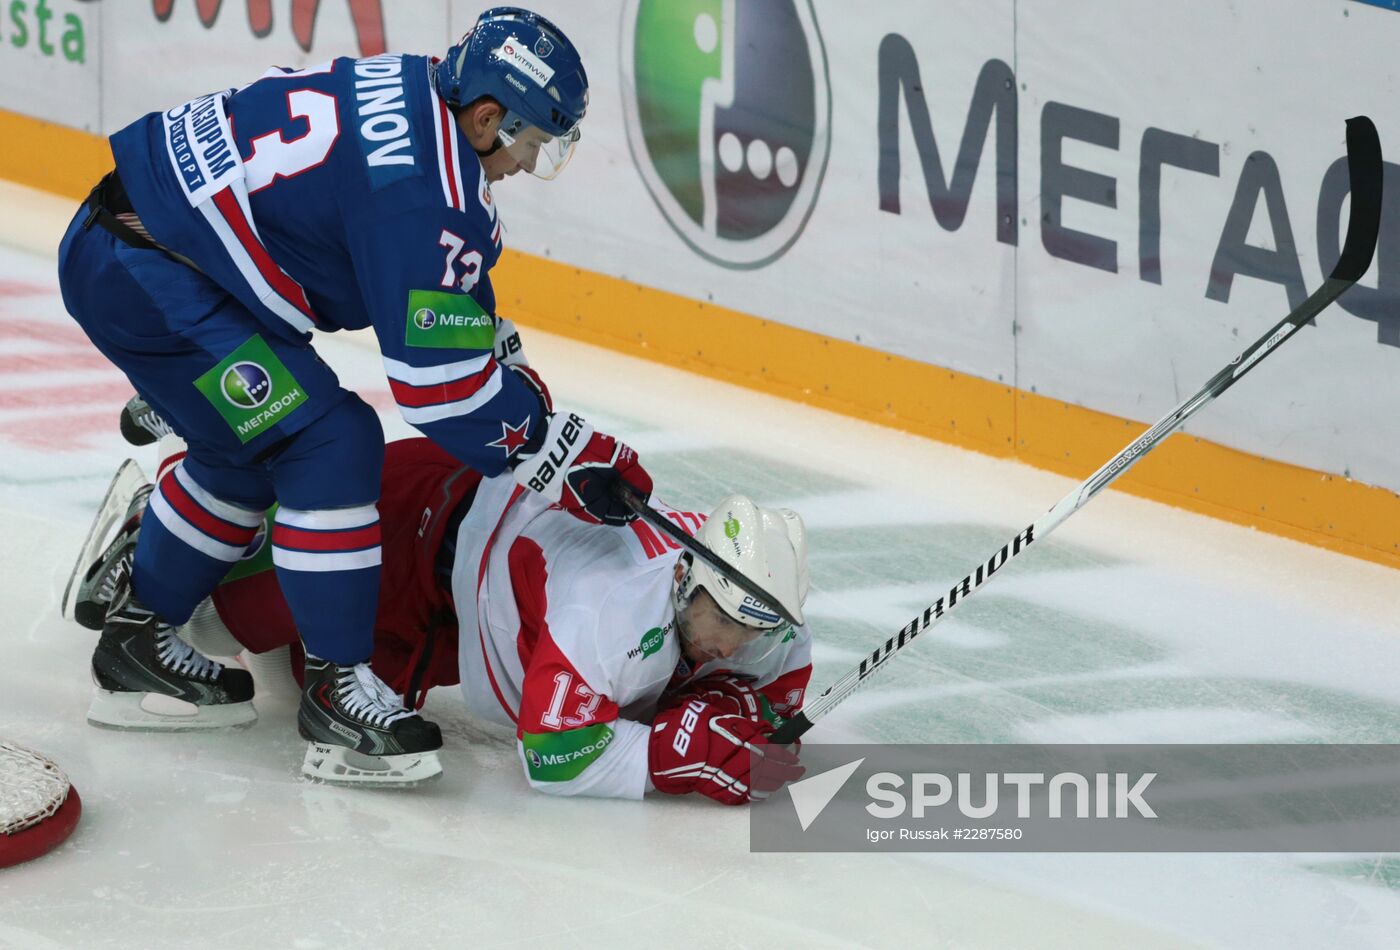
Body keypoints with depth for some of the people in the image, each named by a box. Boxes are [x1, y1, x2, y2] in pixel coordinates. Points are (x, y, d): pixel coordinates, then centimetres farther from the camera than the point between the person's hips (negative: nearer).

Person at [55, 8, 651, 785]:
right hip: (140, 272, -11)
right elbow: (438, 381, -20)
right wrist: (560, 459, -12)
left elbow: (453, 289, 23)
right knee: (328, 444, -12)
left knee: (256, 446, 23)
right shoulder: (420, 189, -23)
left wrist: (521, 388, 19)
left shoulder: (419, 99, 7)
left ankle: (137, 640, 35)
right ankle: (336, 688, -6)